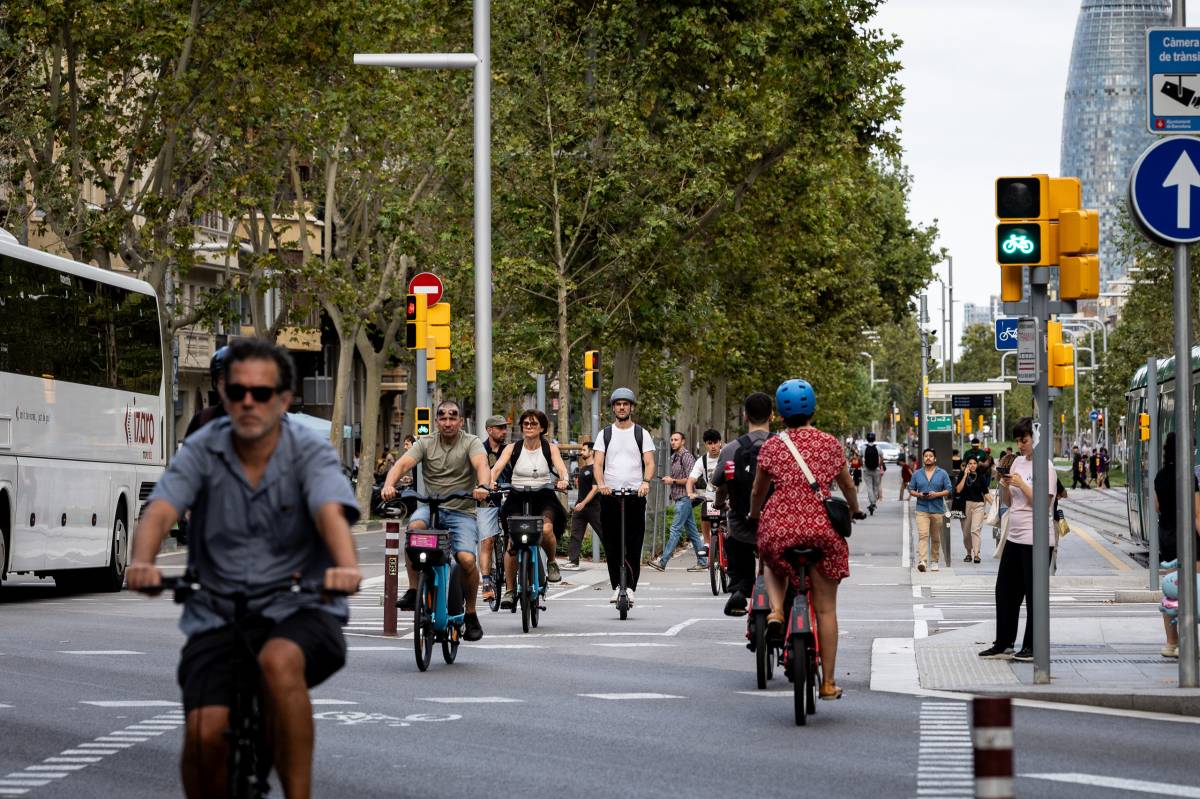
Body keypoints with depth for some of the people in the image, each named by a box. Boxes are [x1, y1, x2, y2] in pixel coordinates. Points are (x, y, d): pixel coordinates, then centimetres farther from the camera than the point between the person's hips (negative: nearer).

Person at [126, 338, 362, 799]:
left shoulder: (311, 453, -7)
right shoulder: (204, 450, -2)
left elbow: (331, 513, -25)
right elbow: (160, 511, -16)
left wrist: (346, 567, -48)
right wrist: (142, 562, -39)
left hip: (298, 609, -2)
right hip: (217, 617, 2)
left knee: (279, 662, -36)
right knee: (205, 733, -19)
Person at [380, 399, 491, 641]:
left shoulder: (471, 443, 1)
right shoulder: (425, 444, 6)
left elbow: (481, 464, -20)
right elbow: (403, 463, -10)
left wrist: (483, 486, -43)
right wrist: (388, 484, -32)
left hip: (462, 512, -1)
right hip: (430, 506, 1)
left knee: (466, 559, -22)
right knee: (415, 527, -34)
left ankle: (471, 614, 2)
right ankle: (413, 590, -22)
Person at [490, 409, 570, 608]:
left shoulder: (550, 449, 5)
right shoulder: (512, 448, 3)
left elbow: (561, 468, -9)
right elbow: (497, 468, -10)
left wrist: (563, 480, -33)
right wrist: (491, 482, -32)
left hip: (544, 498, 0)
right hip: (517, 498, 0)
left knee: (546, 529, -31)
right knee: (513, 541, -17)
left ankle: (552, 562, 0)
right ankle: (509, 590, -6)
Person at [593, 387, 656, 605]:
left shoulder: (641, 434, 9)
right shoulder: (605, 434, 11)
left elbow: (649, 462, 0)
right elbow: (598, 463, 2)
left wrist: (646, 481, -20)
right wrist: (601, 484, -17)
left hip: (635, 495, -1)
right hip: (610, 495, 1)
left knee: (633, 545, -8)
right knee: (611, 545, 1)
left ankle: (630, 586, -7)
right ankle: (616, 586, 7)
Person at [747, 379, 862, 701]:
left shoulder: (771, 447, 3)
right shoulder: (830, 444, 6)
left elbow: (757, 492, 14)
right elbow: (848, 486, 20)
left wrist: (753, 517, 35)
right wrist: (854, 510, 41)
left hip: (779, 526, 0)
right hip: (822, 528, 0)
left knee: (772, 563, 35)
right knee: (826, 608, 8)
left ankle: (776, 609, 6)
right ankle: (828, 683, 9)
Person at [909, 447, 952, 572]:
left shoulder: (942, 473, 5)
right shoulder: (917, 474, 10)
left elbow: (948, 490, 3)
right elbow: (911, 489, 11)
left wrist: (936, 494, -14)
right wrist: (919, 495, -9)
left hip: (938, 509, 1)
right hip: (922, 509, -1)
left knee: (936, 538, 8)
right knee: (923, 535, -16)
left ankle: (934, 561, 19)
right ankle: (922, 561, -26)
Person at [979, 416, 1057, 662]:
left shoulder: (1045, 467, -10)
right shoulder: (1018, 462, 12)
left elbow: (1043, 504, -16)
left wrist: (1021, 484, -18)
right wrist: (1004, 485, -1)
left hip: (1035, 540, -8)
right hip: (1015, 538, 8)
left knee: (1033, 594, 0)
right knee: (1005, 590, 10)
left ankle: (1032, 647, 7)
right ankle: (1003, 644, 18)